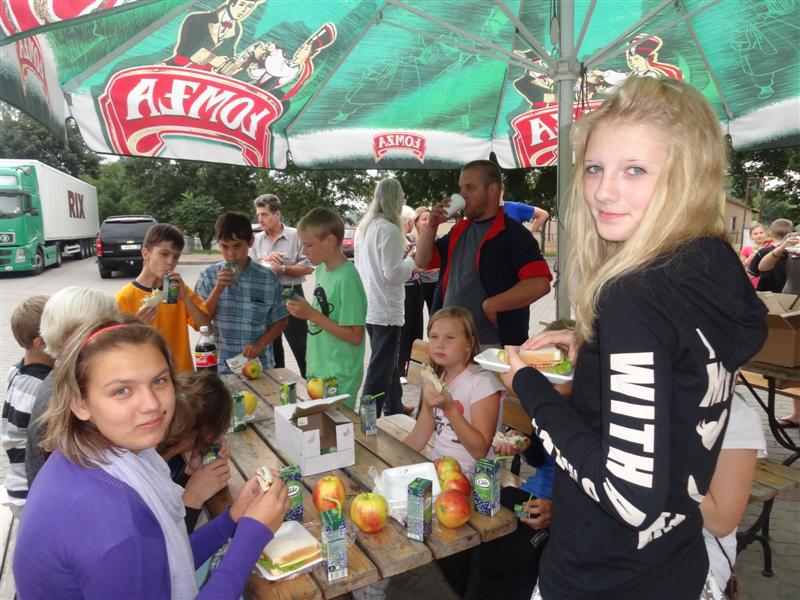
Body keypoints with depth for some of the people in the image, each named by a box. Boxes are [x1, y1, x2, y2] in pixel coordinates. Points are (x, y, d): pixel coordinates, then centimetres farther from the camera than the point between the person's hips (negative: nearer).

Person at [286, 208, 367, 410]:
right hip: (317, 368, 8)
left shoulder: (347, 278, -20)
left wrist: (311, 314, -21)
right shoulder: (321, 269, 3)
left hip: (340, 376, -8)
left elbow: (355, 336, -21)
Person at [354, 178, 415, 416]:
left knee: (387, 363, 22)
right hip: (386, 310, -9)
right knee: (381, 369, 0)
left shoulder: (363, 227, 9)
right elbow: (393, 273, -21)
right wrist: (411, 261, -3)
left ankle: (394, 409, 36)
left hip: (369, 307, 9)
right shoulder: (389, 229, -18)